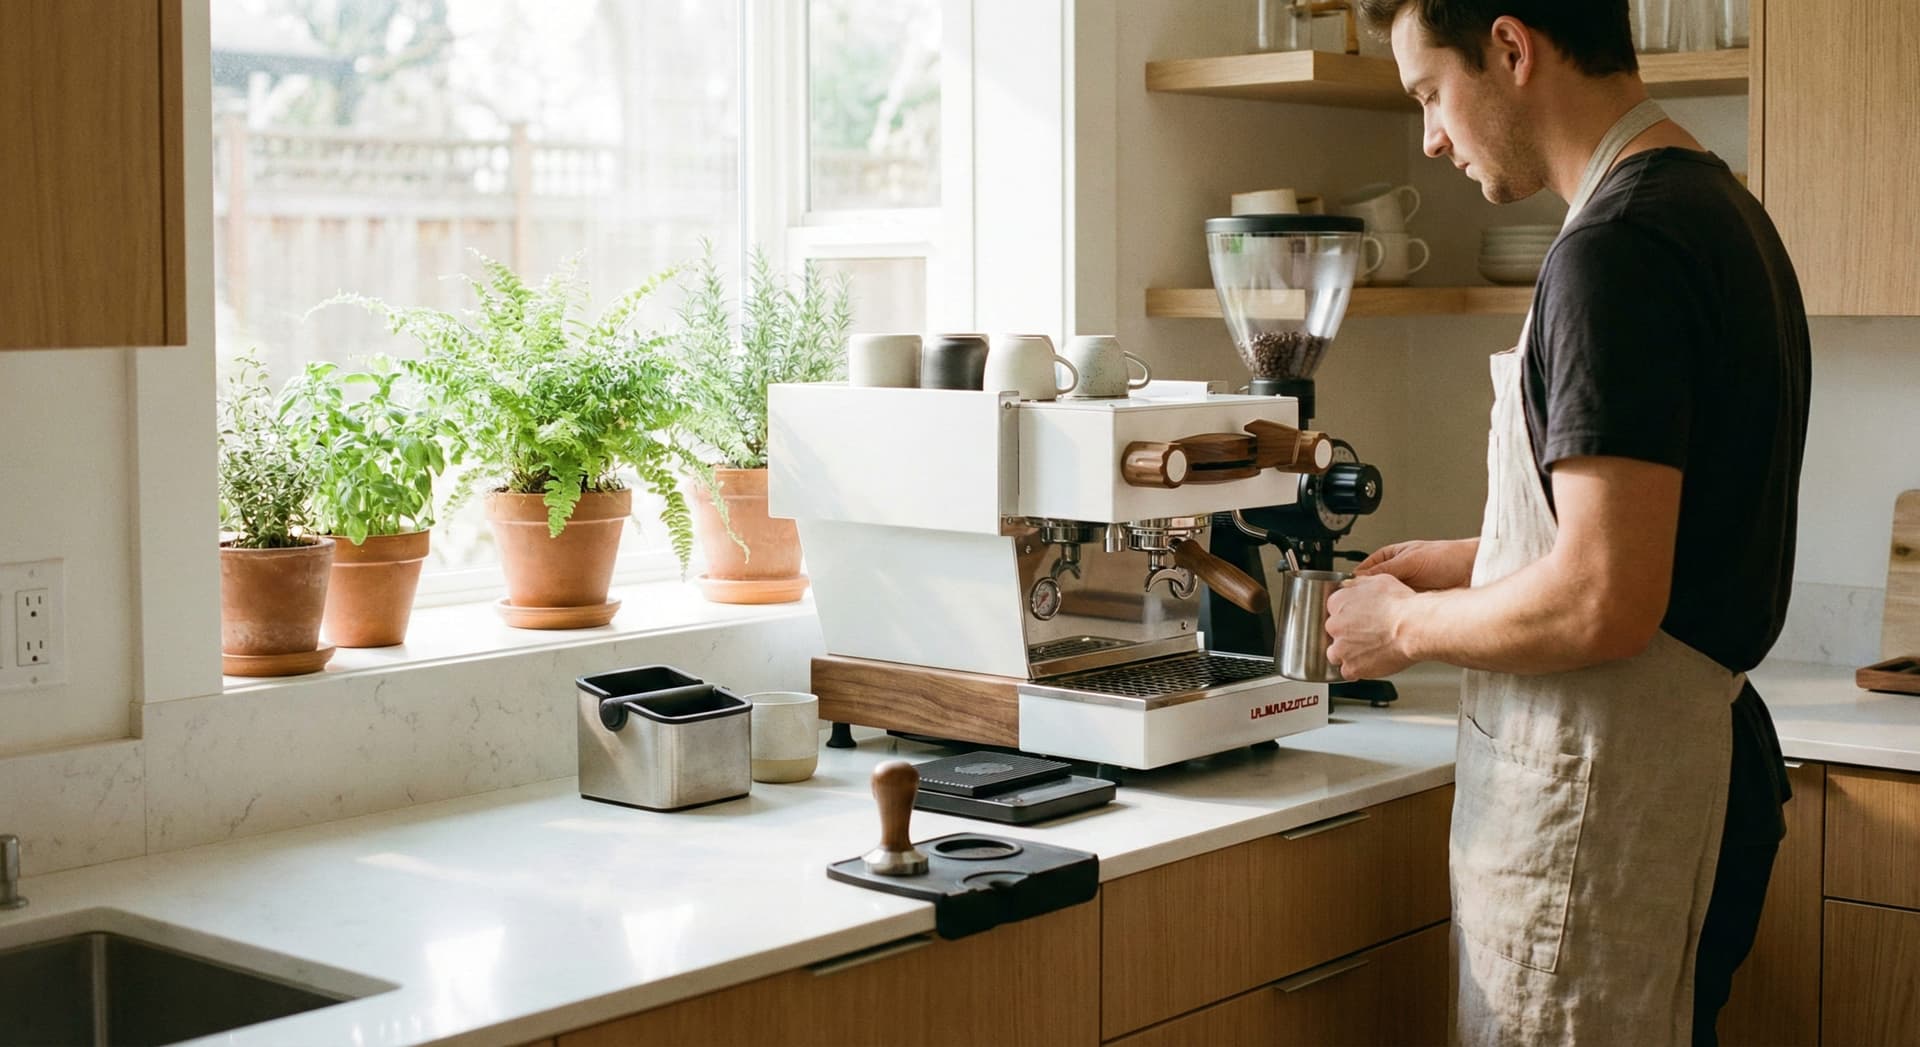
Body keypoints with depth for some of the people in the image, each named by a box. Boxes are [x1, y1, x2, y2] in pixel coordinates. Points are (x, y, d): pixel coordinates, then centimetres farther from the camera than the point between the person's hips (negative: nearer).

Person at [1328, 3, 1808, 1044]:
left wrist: (1406, 624, -8)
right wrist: (1474, 561, 18)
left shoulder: (1617, 247, -19)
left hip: (1600, 795, -10)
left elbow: (1602, 606, -24)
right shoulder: (1721, 210, 12)